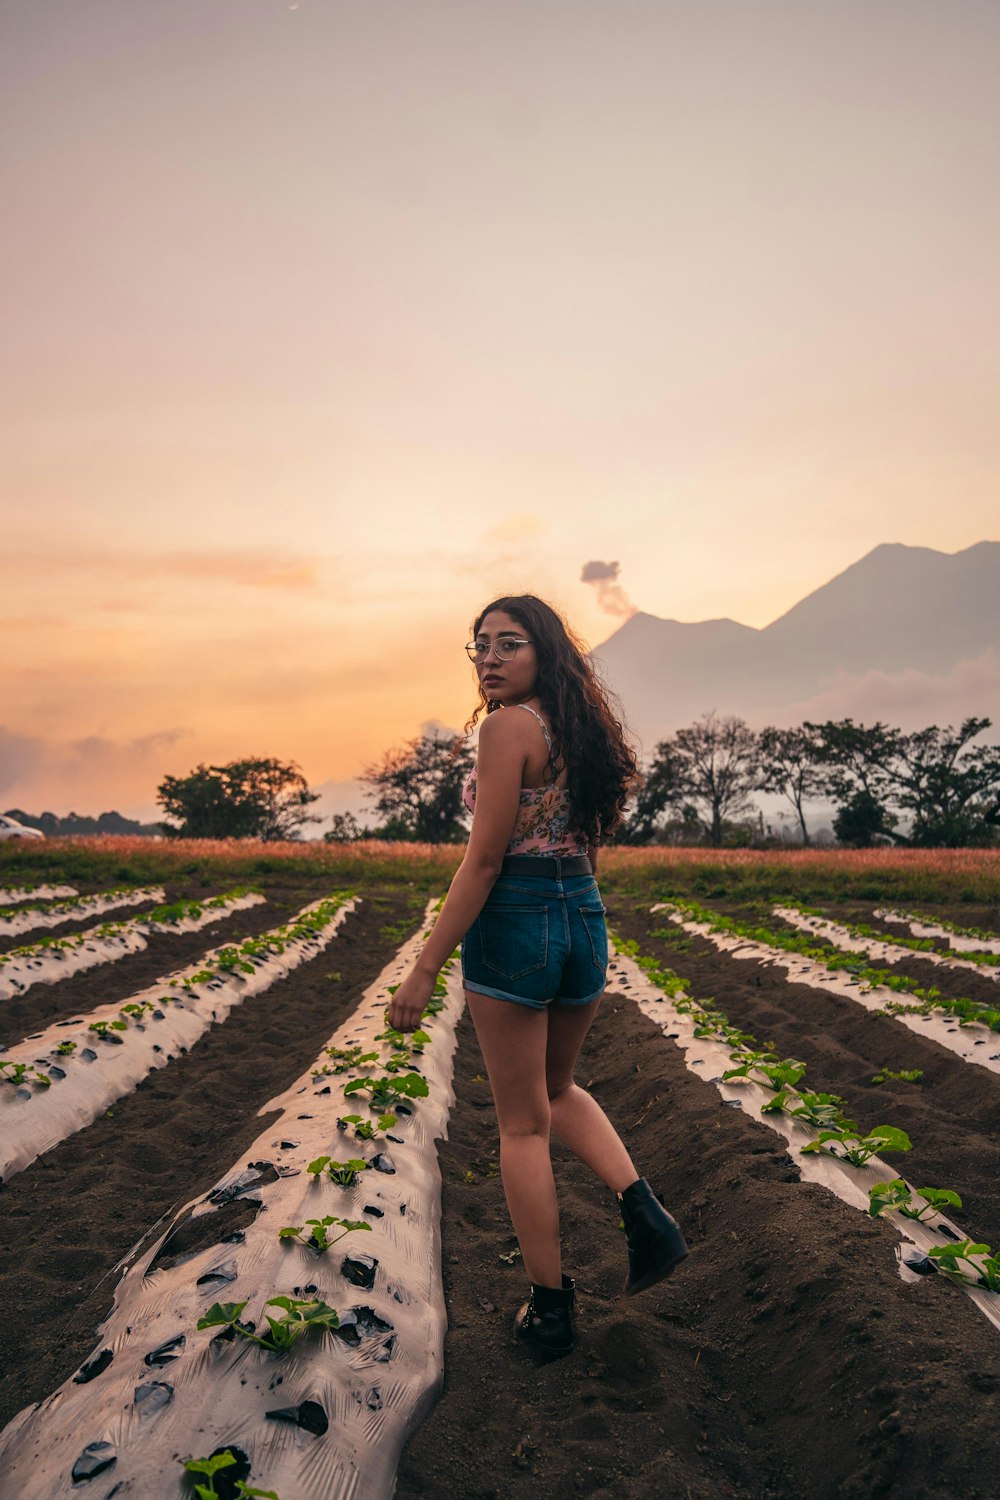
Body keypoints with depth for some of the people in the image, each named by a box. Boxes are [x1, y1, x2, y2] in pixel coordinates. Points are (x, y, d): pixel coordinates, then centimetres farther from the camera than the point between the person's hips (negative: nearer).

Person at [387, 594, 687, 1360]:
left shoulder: (507, 726, -13)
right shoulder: (584, 729, 10)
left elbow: (485, 859, -18)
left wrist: (425, 968, -15)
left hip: (512, 923, -7)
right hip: (586, 919, 7)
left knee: (523, 1123, 8)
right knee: (558, 1089, 28)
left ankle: (550, 1308, 19)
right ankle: (644, 1210, 10)